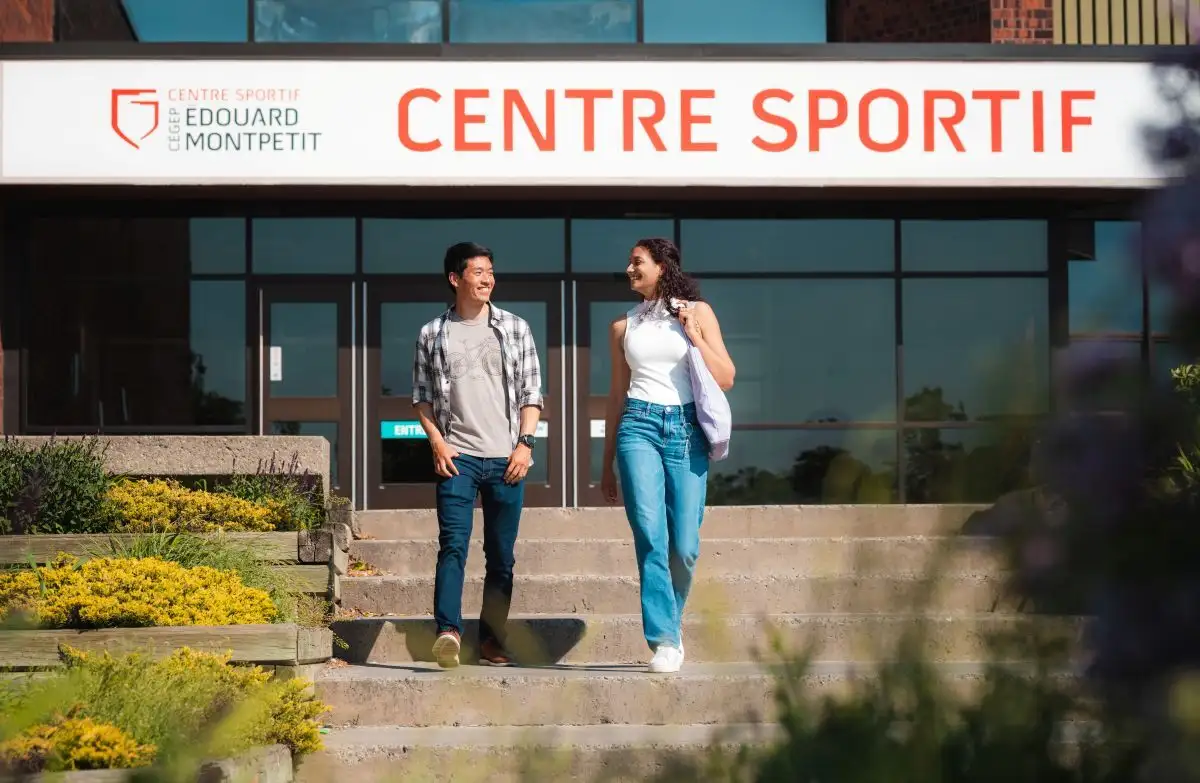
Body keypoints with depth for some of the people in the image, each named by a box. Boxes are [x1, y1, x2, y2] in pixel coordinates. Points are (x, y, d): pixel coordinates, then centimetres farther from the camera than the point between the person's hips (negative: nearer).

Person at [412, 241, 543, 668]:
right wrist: (437, 443, -4)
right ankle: (448, 631, -25)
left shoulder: (515, 328, 9)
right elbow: (422, 397, 10)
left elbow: (532, 392, 9)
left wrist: (525, 442, -3)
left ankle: (491, 639, 9)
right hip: (457, 456, -1)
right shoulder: (433, 334, 7)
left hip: (506, 458, 2)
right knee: (453, 545, -15)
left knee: (501, 554, 3)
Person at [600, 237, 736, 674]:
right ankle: (665, 639, -14)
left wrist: (693, 334, -5)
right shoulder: (624, 327, 16)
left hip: (686, 431, -1)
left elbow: (726, 379, 6)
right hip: (639, 427, 1)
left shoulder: (697, 313, 10)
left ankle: (670, 620, 20)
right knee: (650, 536, -15)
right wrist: (607, 466, 18)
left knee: (684, 546, -5)